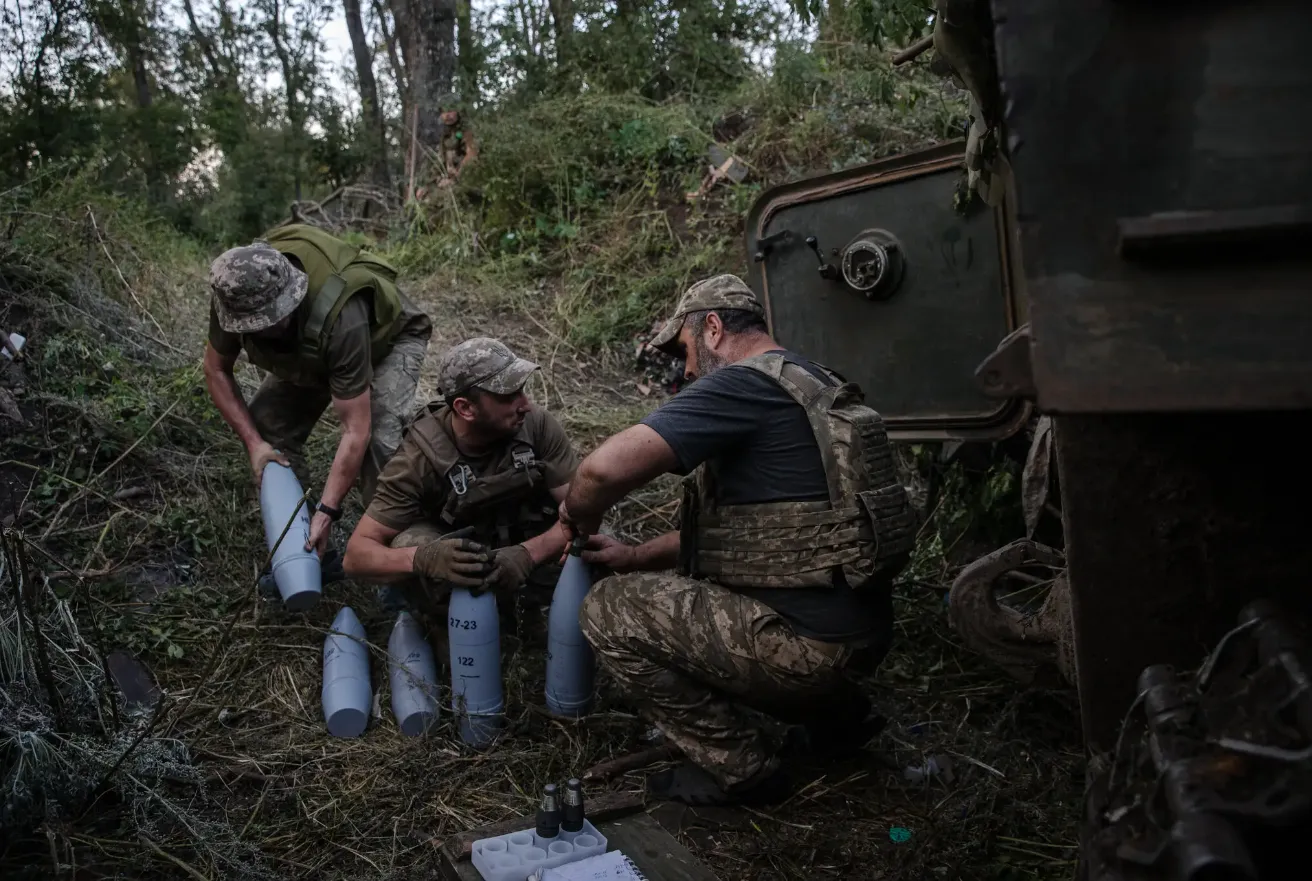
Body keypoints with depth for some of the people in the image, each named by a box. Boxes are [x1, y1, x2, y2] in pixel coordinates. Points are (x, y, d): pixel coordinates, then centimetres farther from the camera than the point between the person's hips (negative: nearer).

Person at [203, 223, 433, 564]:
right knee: (268, 431, -8)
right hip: (309, 349, 6)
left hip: (388, 337, -6)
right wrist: (253, 443, -20)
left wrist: (326, 512, -39)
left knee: (378, 441, -28)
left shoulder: (339, 317, -45)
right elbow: (216, 369, -10)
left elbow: (355, 431, -41)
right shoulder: (234, 296, -30)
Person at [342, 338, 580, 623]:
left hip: (530, 544, 2)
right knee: (411, 546, -34)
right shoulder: (419, 459, -29)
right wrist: (423, 558, -52)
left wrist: (528, 554, -45)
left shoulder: (538, 425, -25)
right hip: (452, 548, -2)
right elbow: (356, 555, -29)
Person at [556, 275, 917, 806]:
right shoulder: (808, 385, 16)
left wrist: (577, 515, -2)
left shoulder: (744, 383, -15)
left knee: (610, 611, -3)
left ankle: (740, 769, 5)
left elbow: (606, 468, -25)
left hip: (810, 644, -10)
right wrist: (636, 557, 20)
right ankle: (835, 716, 23)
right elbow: (728, 523, 23)